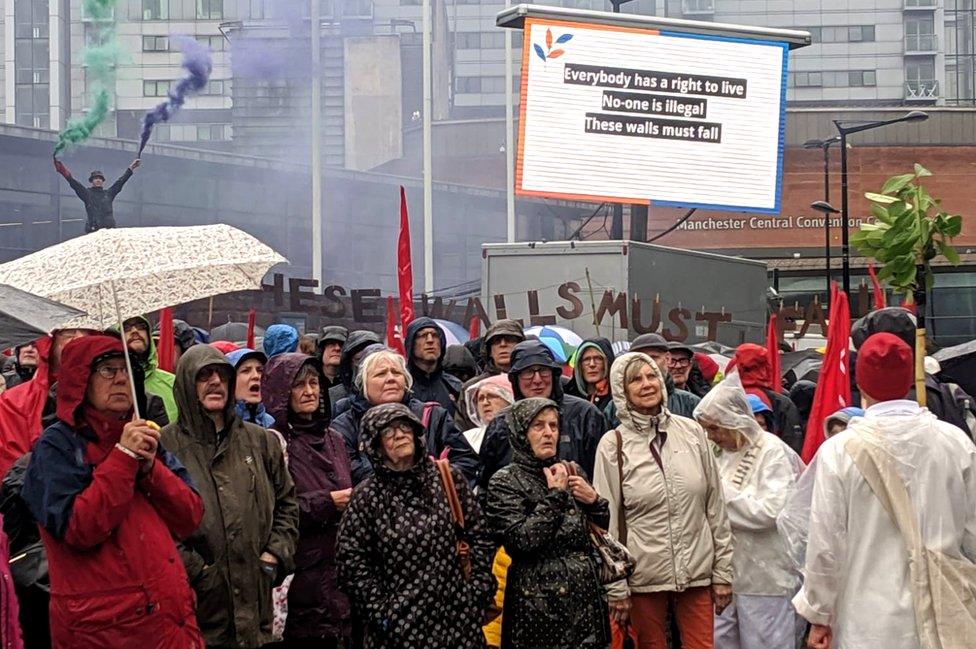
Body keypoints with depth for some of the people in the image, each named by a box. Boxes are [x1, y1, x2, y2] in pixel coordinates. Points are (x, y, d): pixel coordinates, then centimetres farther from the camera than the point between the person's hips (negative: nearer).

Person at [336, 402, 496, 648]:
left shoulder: (449, 478, 4)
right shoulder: (367, 497, -3)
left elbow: (479, 537, 8)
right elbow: (352, 563, -4)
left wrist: (478, 590, 1)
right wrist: (380, 613, -8)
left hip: (458, 618, 2)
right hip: (399, 626, -2)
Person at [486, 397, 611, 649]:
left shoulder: (570, 472, 13)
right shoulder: (504, 482, -4)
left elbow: (607, 529, 17)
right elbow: (523, 540, -17)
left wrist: (593, 500, -2)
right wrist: (555, 495, -12)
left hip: (586, 597, 5)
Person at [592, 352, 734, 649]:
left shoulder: (691, 431, 4)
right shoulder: (612, 444, -3)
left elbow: (715, 505, 7)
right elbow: (607, 521, -3)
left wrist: (722, 571, 5)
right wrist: (616, 588, -5)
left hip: (698, 572, 2)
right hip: (643, 577, -2)